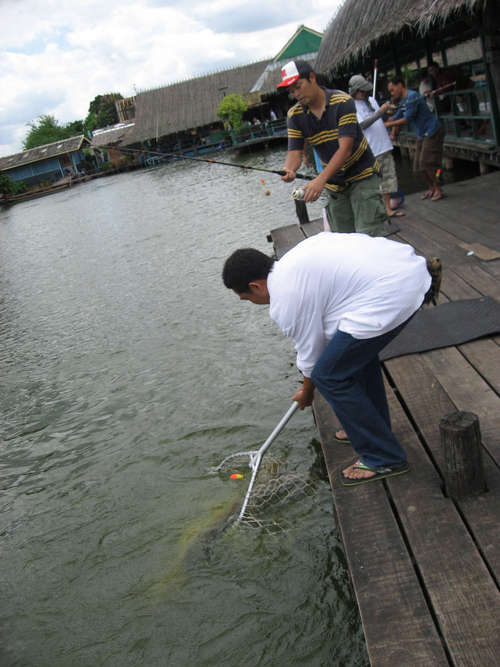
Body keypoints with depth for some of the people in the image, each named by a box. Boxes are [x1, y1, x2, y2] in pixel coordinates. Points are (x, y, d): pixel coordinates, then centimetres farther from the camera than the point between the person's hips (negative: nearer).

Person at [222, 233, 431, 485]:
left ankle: (383, 459, 9)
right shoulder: (293, 258, 20)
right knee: (359, 350, 29)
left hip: (389, 296, -10)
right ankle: (375, 427, 42)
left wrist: (307, 391, 24)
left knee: (329, 376, 1)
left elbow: (310, 351, 4)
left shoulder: (284, 301, -6)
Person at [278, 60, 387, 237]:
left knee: (370, 236, -14)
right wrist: (288, 170, -34)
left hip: (361, 176, -5)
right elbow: (295, 150, -9)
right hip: (334, 184, 5)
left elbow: (345, 148, -27)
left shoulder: (342, 101, -19)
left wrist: (321, 179, -39)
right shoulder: (294, 115, -3)